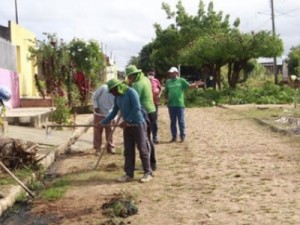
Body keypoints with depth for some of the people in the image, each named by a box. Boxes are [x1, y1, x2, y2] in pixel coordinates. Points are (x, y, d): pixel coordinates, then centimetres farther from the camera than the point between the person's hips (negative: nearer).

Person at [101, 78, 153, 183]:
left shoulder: (130, 92, -13)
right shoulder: (117, 97, 11)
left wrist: (126, 121, -19)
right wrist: (103, 122, 15)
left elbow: (137, 108, -20)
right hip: (127, 126, 8)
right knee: (128, 151, 6)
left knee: (142, 149, -2)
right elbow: (114, 112, 19)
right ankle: (129, 174, 12)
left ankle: (148, 173, 6)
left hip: (138, 124, -8)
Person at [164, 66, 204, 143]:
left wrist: (196, 84, -26)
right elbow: (166, 92, 18)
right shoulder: (168, 82, 10)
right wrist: (166, 99, 3)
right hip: (171, 105, 3)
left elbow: (189, 86, -8)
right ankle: (174, 137, 18)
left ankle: (182, 137, 9)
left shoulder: (181, 80, 1)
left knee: (181, 121, 1)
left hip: (180, 104, -3)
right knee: (173, 121, 9)